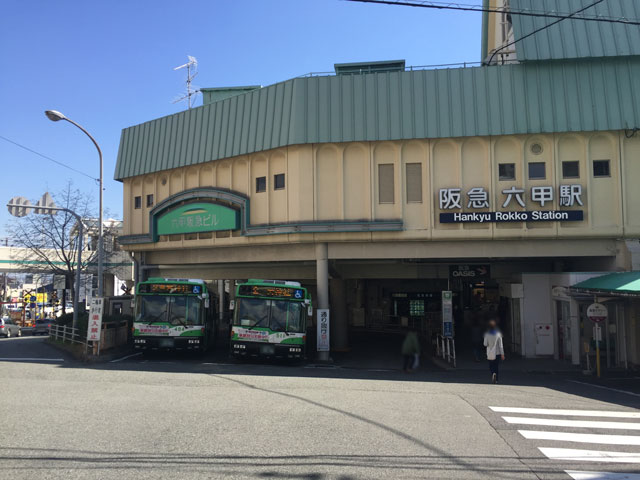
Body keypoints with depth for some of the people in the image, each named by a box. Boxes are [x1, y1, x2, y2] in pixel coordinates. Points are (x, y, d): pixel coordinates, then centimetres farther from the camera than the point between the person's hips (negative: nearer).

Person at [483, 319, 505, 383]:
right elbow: (500, 345, -7)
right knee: (497, 366, 13)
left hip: (490, 354, 0)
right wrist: (502, 354, -3)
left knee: (491, 366, 15)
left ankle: (493, 373, -10)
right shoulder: (498, 334, -9)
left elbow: (485, 344, -5)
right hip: (497, 353, 0)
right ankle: (496, 379, 11)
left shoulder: (487, 334, -9)